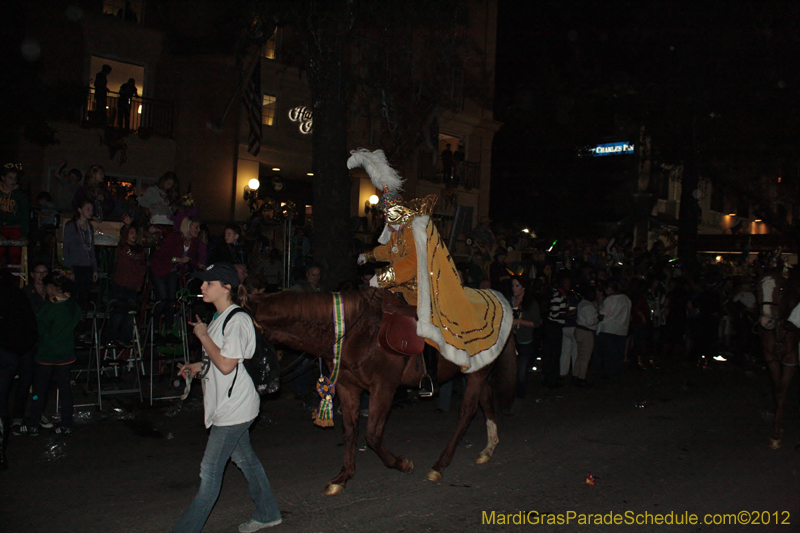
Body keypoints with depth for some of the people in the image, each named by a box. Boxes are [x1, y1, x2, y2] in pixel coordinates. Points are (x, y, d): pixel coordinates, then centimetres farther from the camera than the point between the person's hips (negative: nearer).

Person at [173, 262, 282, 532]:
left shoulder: (237, 320, -19)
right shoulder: (219, 318, 11)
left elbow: (226, 364, -25)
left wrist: (203, 336, -17)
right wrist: (198, 366, 8)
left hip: (233, 407, -10)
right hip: (226, 406, 10)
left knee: (210, 471, -3)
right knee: (245, 459, 19)